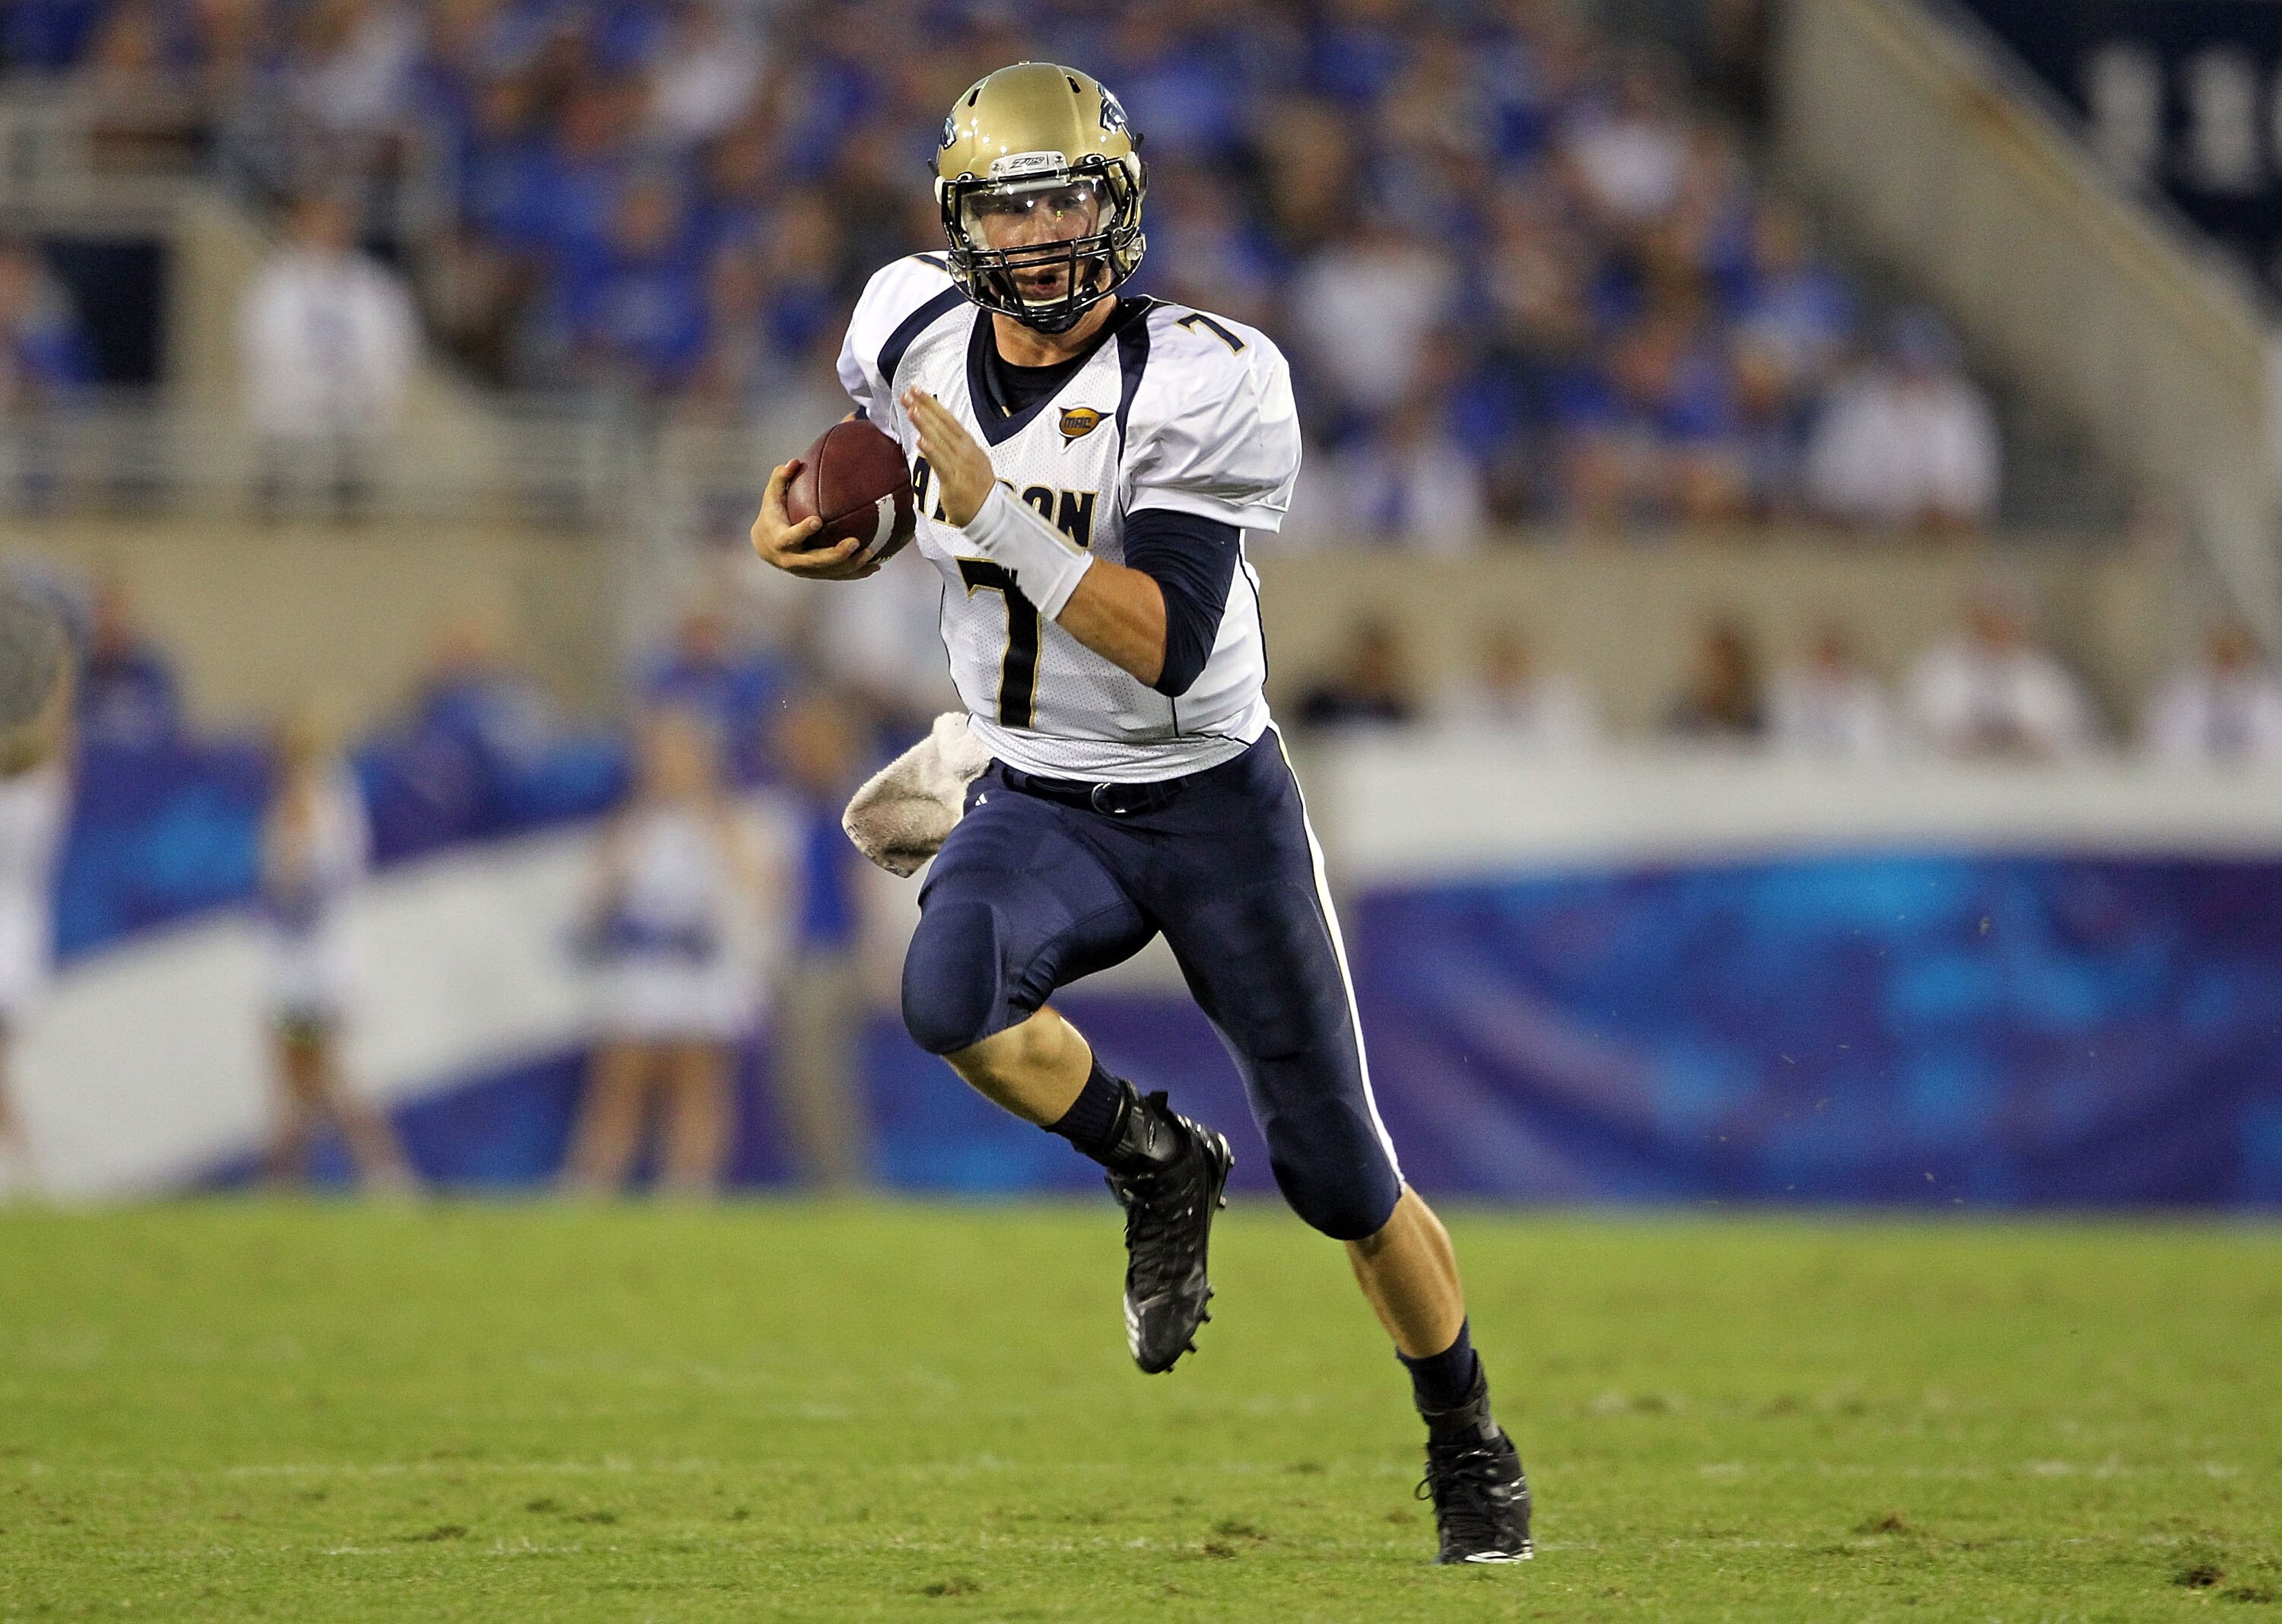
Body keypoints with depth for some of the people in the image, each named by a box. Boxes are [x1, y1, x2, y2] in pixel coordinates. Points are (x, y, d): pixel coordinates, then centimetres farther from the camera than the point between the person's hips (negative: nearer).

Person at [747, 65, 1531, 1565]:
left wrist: (996, 511, -35)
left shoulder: (1198, 387, -22)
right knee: (951, 1001, -32)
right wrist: (809, 539, -6)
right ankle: (1158, 1163, -1)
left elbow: (1170, 647, -30)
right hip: (1038, 805, 3)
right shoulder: (915, 335, -5)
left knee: (1340, 1173, 2)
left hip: (1214, 805, -3)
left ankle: (1470, 1448, 28)